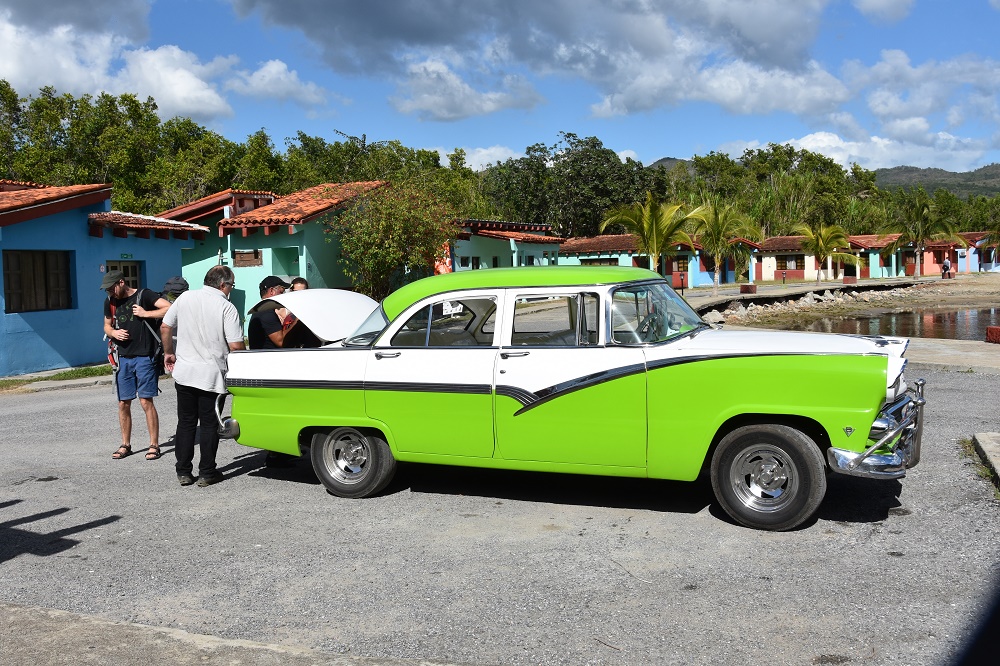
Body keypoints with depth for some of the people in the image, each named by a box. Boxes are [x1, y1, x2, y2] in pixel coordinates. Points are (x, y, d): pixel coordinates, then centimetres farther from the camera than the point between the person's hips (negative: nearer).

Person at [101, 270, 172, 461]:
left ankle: (154, 445, 3)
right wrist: (113, 333, 2)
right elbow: (107, 326, 24)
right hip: (123, 358, 6)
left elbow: (169, 309, -14)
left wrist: (145, 313, -15)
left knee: (146, 401, -6)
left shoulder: (143, 295, -6)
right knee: (123, 404, 8)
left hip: (144, 357, -6)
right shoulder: (110, 302, 12)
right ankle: (125, 445, 20)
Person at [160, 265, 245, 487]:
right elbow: (235, 346, -14)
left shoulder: (185, 297, 4)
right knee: (208, 425, 6)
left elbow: (165, 328, 9)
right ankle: (207, 473, 10)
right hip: (211, 376, -4)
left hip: (183, 372, 4)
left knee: (185, 423, 13)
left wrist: (169, 353, 23)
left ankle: (183, 472, 16)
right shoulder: (226, 307, -11)